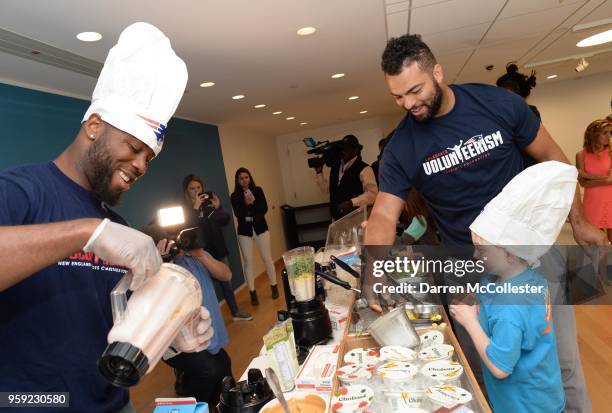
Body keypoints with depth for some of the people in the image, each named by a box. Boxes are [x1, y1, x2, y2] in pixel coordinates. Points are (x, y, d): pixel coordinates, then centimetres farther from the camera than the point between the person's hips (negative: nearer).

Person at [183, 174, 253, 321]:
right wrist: (195, 208, -26)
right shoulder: (185, 208, -7)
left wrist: (218, 207, -14)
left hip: (218, 249, 5)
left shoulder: (209, 202, 3)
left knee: (227, 281, 14)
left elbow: (225, 221, 3)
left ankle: (235, 312, 30)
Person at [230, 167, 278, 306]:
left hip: (260, 228, 1)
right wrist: (246, 203, -25)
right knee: (248, 261, 1)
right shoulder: (235, 196, -1)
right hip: (244, 231, 0)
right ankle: (253, 292, 10)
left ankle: (274, 286, 21)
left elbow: (264, 209, -8)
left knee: (267, 258, 5)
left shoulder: (258, 190, 1)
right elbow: (238, 214, -12)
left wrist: (252, 203, -18)